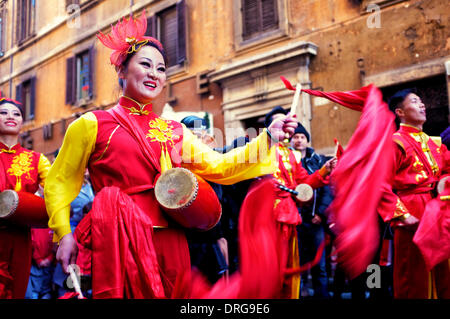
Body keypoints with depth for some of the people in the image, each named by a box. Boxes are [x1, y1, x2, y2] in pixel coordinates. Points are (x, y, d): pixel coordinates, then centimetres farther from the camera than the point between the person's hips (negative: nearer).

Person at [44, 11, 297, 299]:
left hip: (169, 245, 4)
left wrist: (268, 137, -7)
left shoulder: (174, 131, 11)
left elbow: (218, 167, 2)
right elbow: (60, 183, 5)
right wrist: (64, 233, -7)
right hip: (118, 244, -3)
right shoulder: (93, 125, 1)